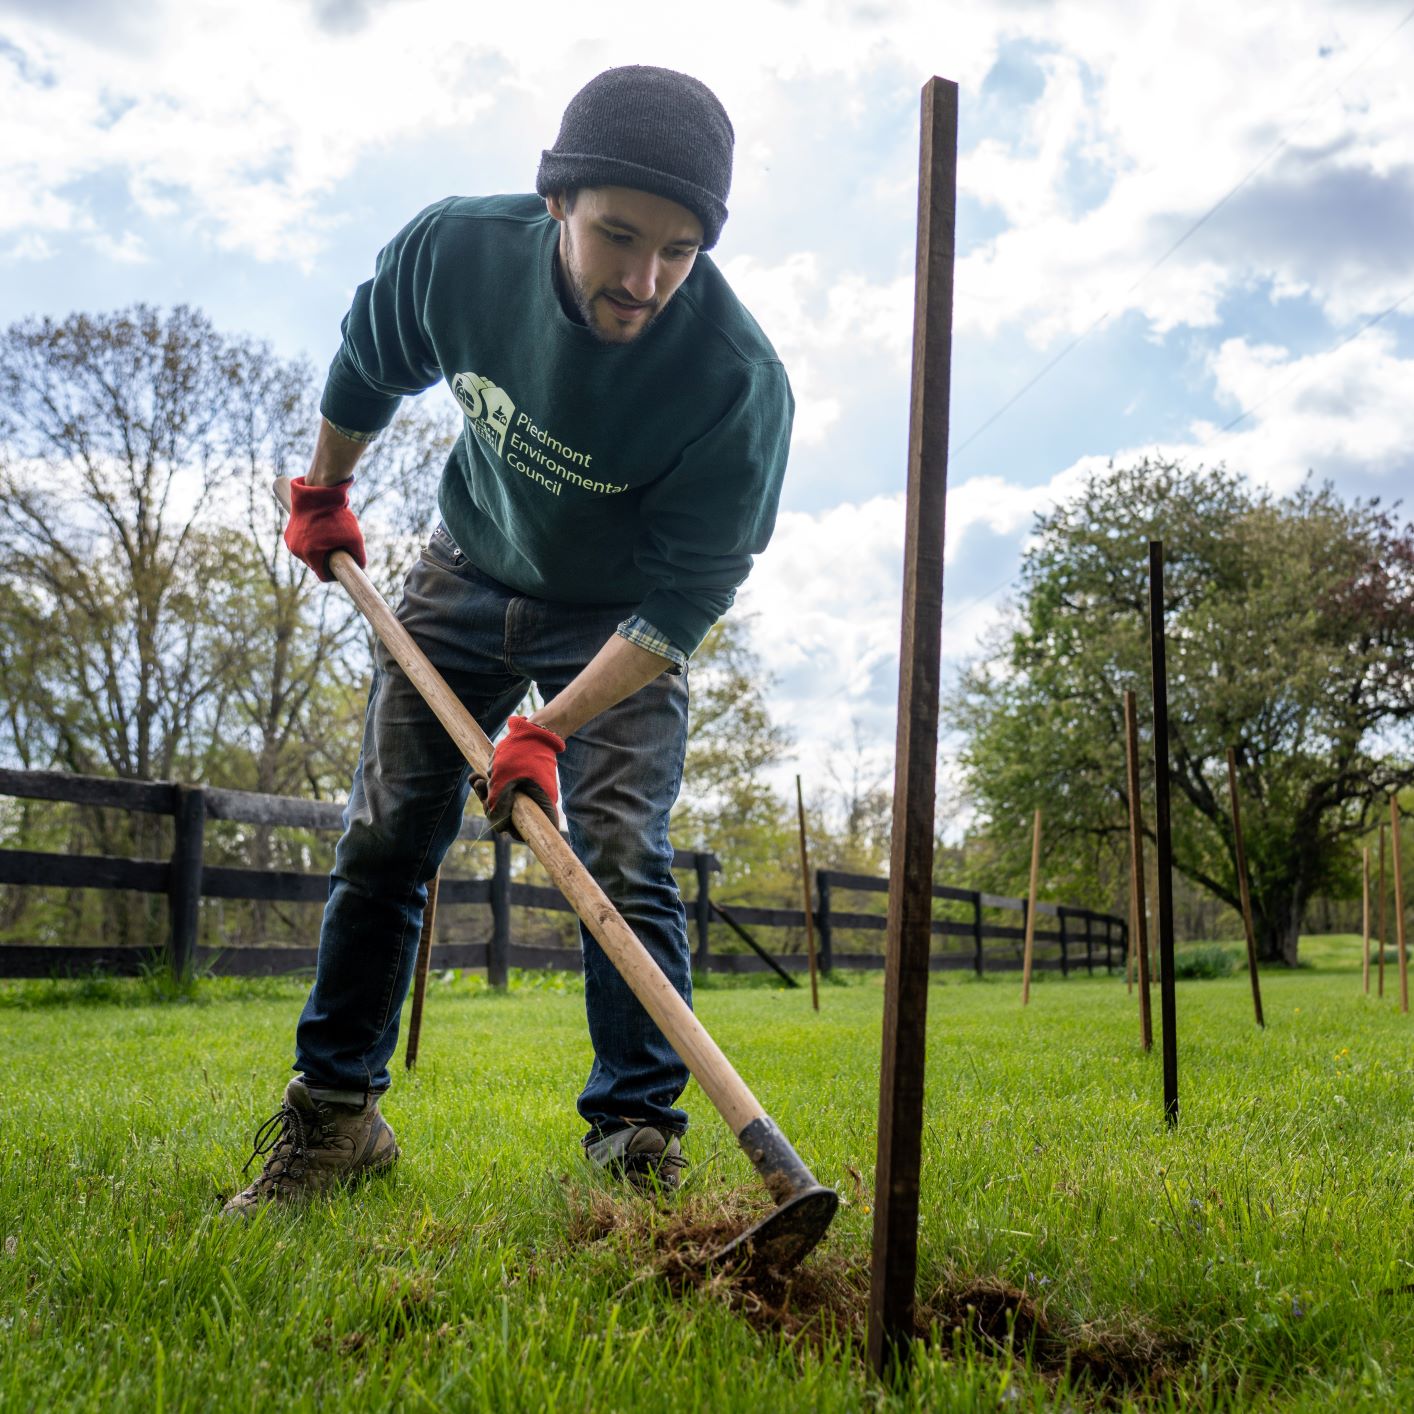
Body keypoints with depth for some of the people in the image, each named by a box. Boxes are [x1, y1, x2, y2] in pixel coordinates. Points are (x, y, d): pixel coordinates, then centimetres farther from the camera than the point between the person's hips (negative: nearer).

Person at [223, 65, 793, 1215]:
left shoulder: (739, 381, -33)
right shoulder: (458, 249, -23)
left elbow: (681, 600, -26)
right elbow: (369, 362, 1)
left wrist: (552, 728, -34)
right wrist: (323, 491, 14)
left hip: (621, 622, -3)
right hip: (468, 573, 3)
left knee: (622, 854, -15)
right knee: (383, 838, 3)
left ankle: (639, 1136, -2)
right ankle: (334, 1112, 15)